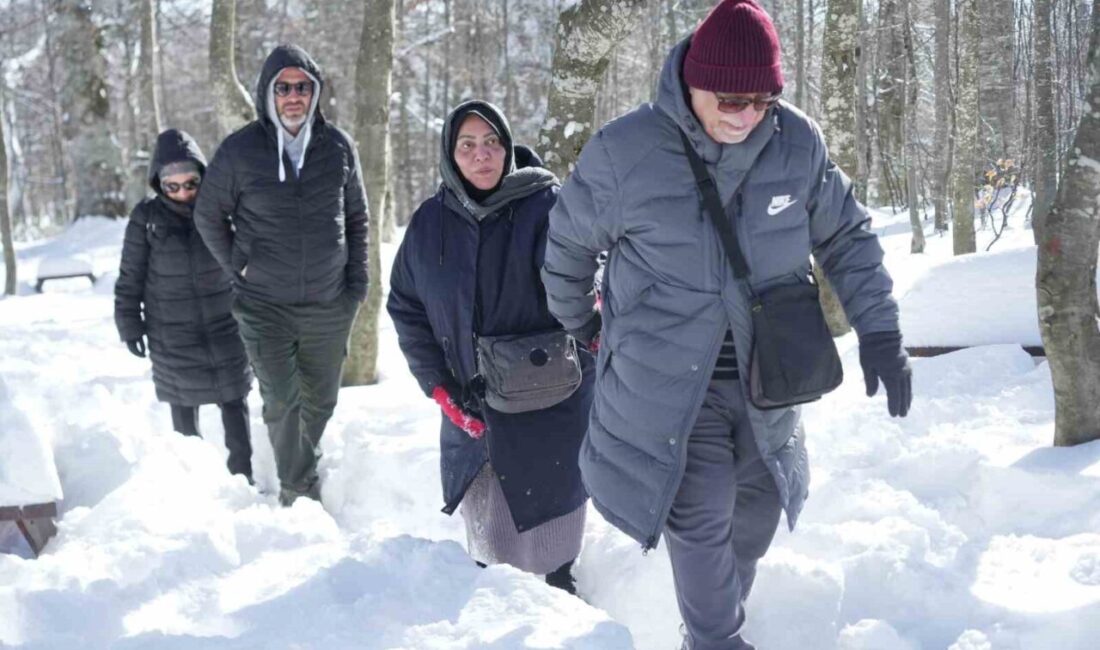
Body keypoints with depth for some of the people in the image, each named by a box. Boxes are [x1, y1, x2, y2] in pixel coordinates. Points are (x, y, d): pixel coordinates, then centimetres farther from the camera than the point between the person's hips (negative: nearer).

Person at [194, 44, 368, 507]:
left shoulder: (338, 147, 0)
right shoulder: (239, 151, -6)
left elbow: (357, 217, 12)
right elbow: (208, 216, 7)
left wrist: (358, 280, 6)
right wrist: (237, 270, 2)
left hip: (330, 306, 3)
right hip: (265, 306, -2)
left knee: (321, 400, 15)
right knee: (281, 401, -10)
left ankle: (304, 465, 40)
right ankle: (298, 489, 4)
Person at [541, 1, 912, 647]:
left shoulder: (799, 142, -9)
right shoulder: (624, 152, -17)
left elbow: (847, 236, 6)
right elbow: (568, 242, 1)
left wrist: (880, 332, -3)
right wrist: (577, 321, 15)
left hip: (766, 378, 4)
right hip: (670, 384, -4)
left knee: (758, 506, 17)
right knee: (700, 519, -5)